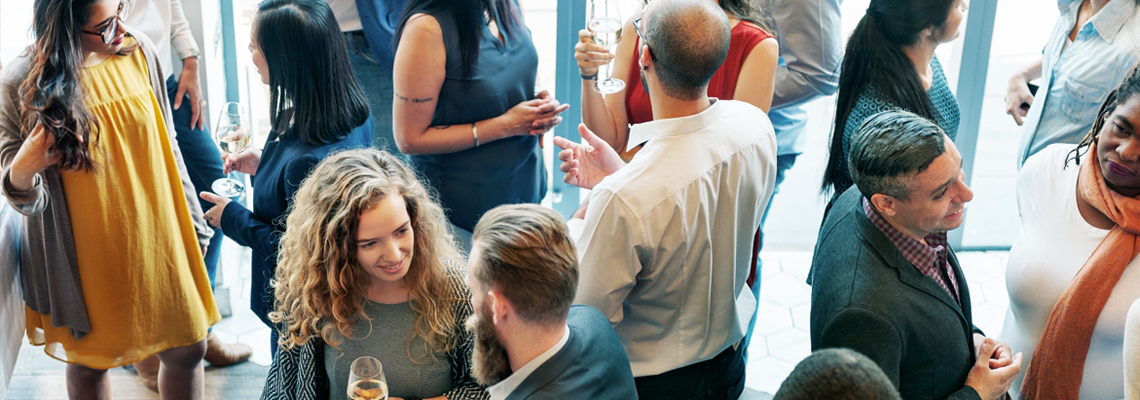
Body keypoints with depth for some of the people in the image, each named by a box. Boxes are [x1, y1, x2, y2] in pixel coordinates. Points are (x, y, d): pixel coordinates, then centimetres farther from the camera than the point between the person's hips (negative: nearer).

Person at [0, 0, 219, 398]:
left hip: (158, 242, 3)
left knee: (187, 351, 12)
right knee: (89, 364, 15)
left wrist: (194, 226, 12)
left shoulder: (138, 52, -5)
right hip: (86, 258, -3)